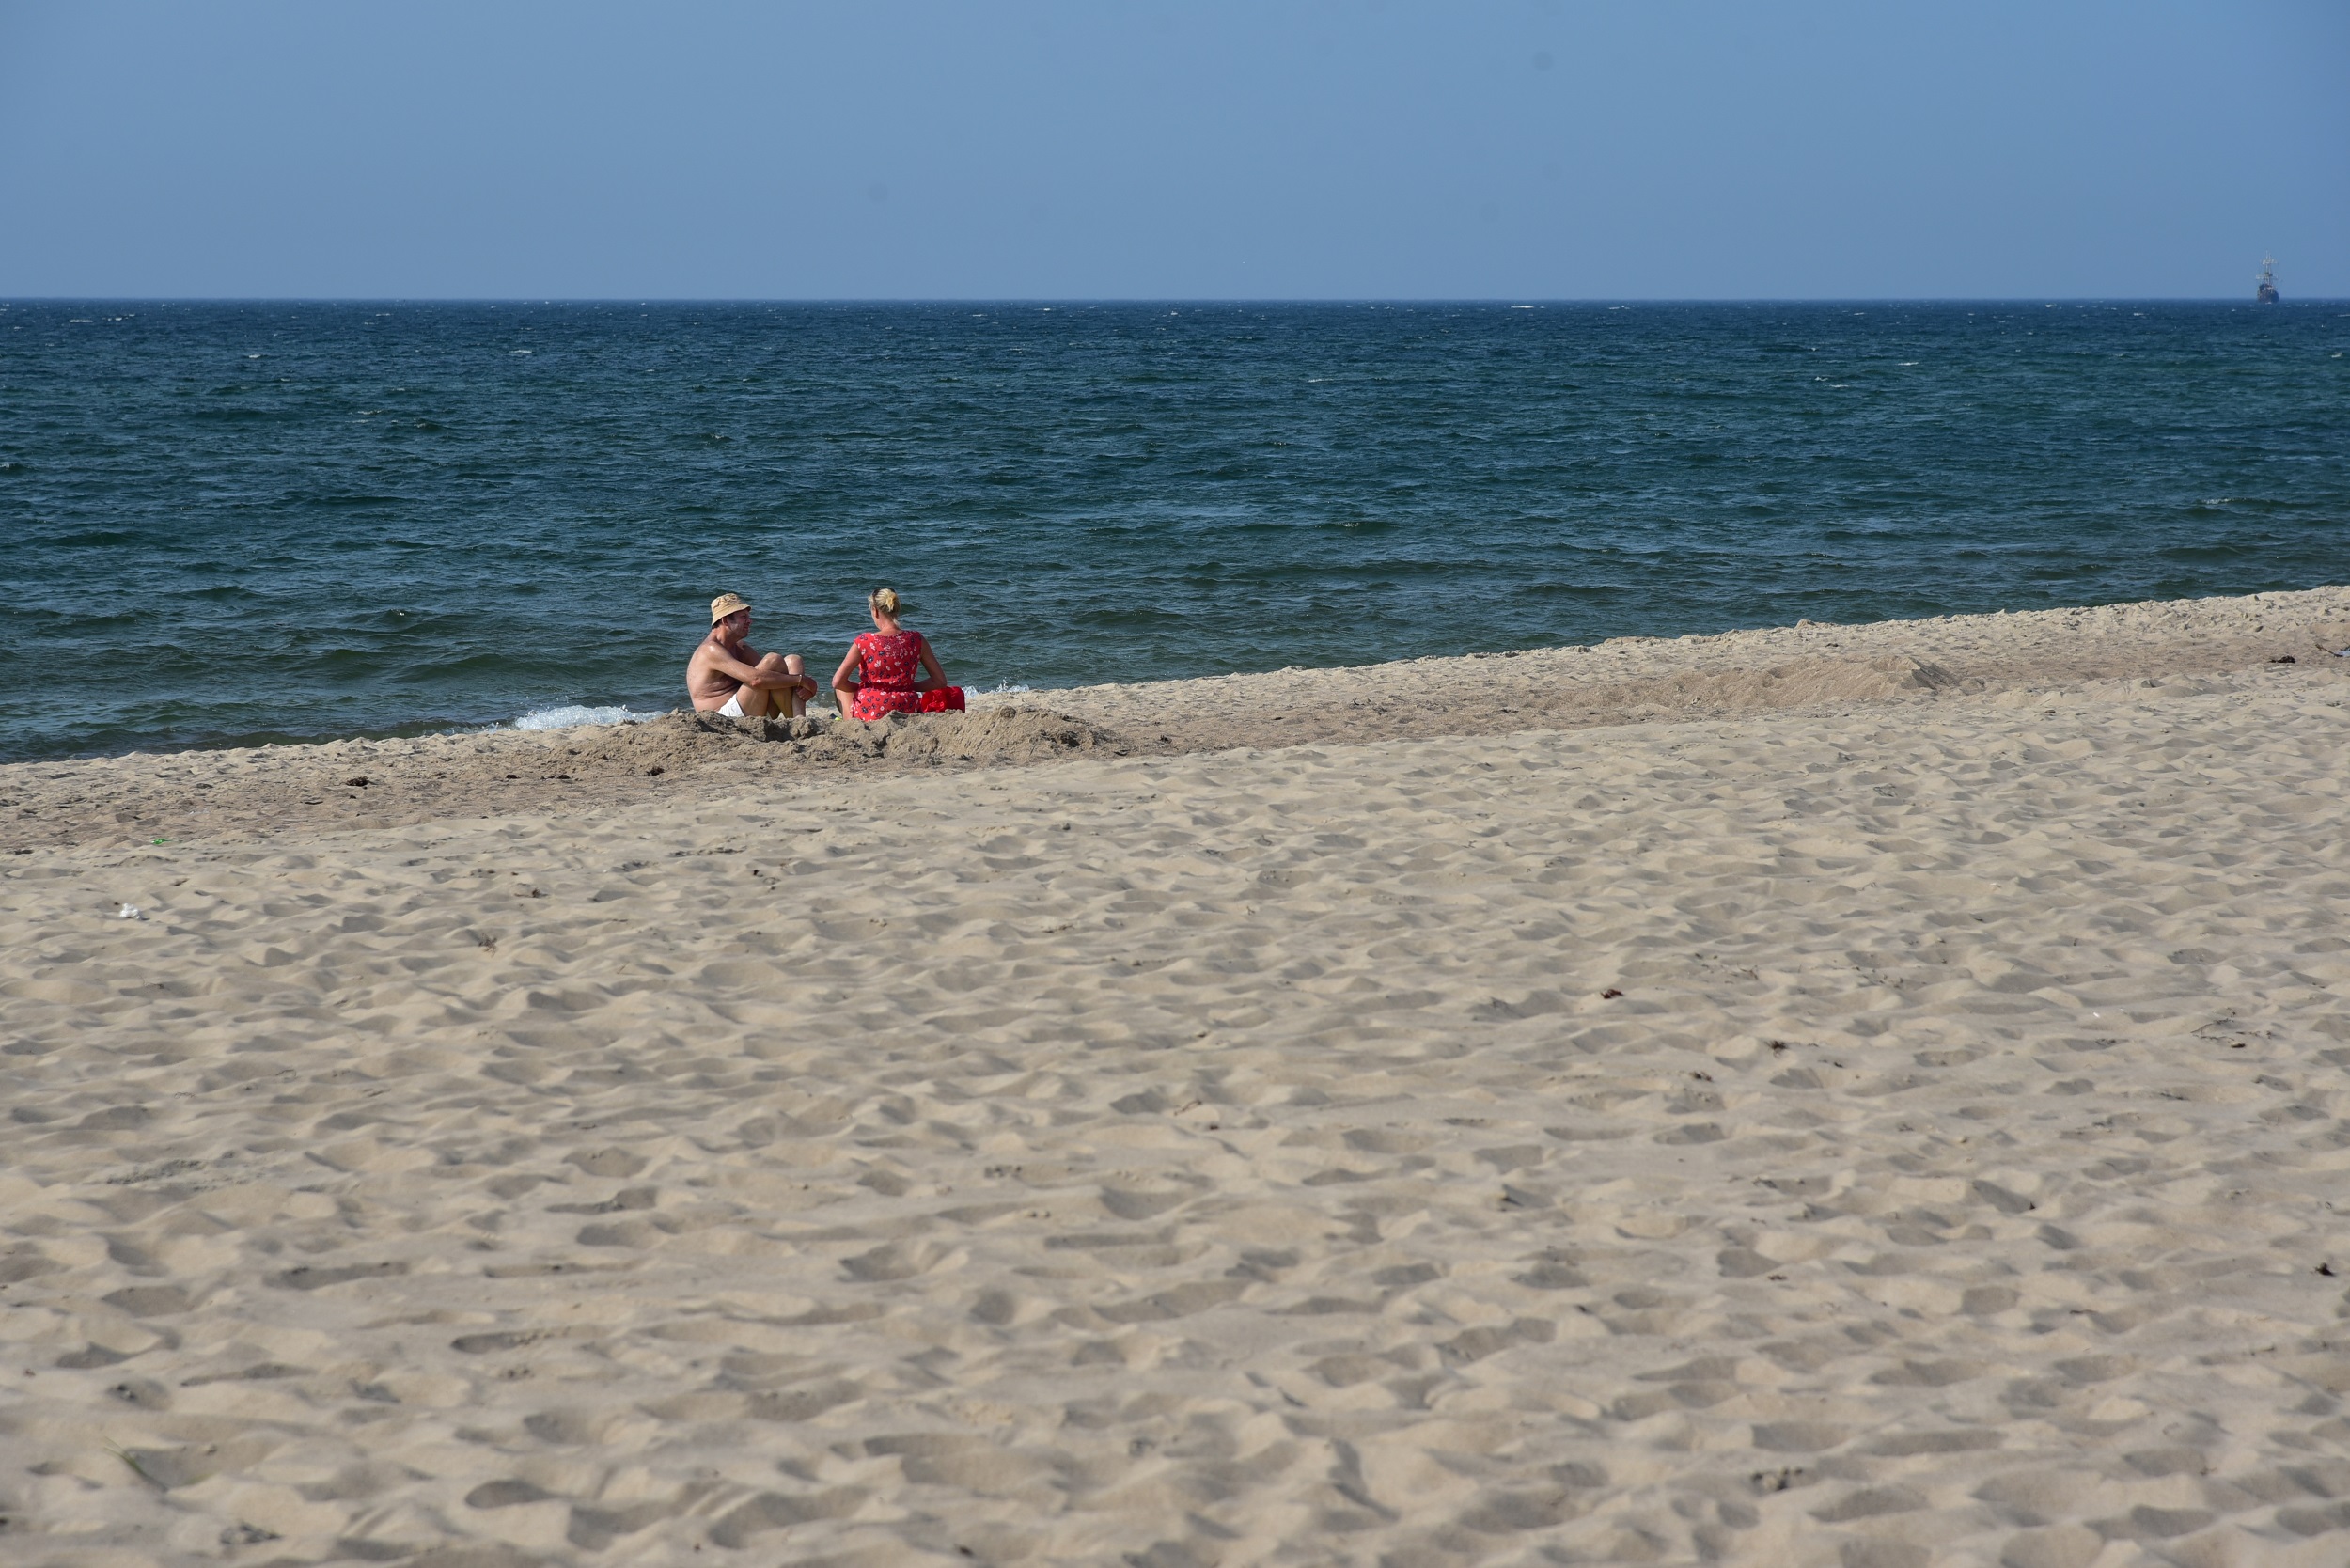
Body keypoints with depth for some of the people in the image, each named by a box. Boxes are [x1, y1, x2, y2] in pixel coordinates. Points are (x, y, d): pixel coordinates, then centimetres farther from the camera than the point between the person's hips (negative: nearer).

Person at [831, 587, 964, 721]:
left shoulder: (864, 641, -9)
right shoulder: (917, 640, -3)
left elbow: (837, 682, -6)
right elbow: (940, 681, 3)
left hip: (869, 713, -3)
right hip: (907, 711, 3)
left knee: (842, 688, 30)